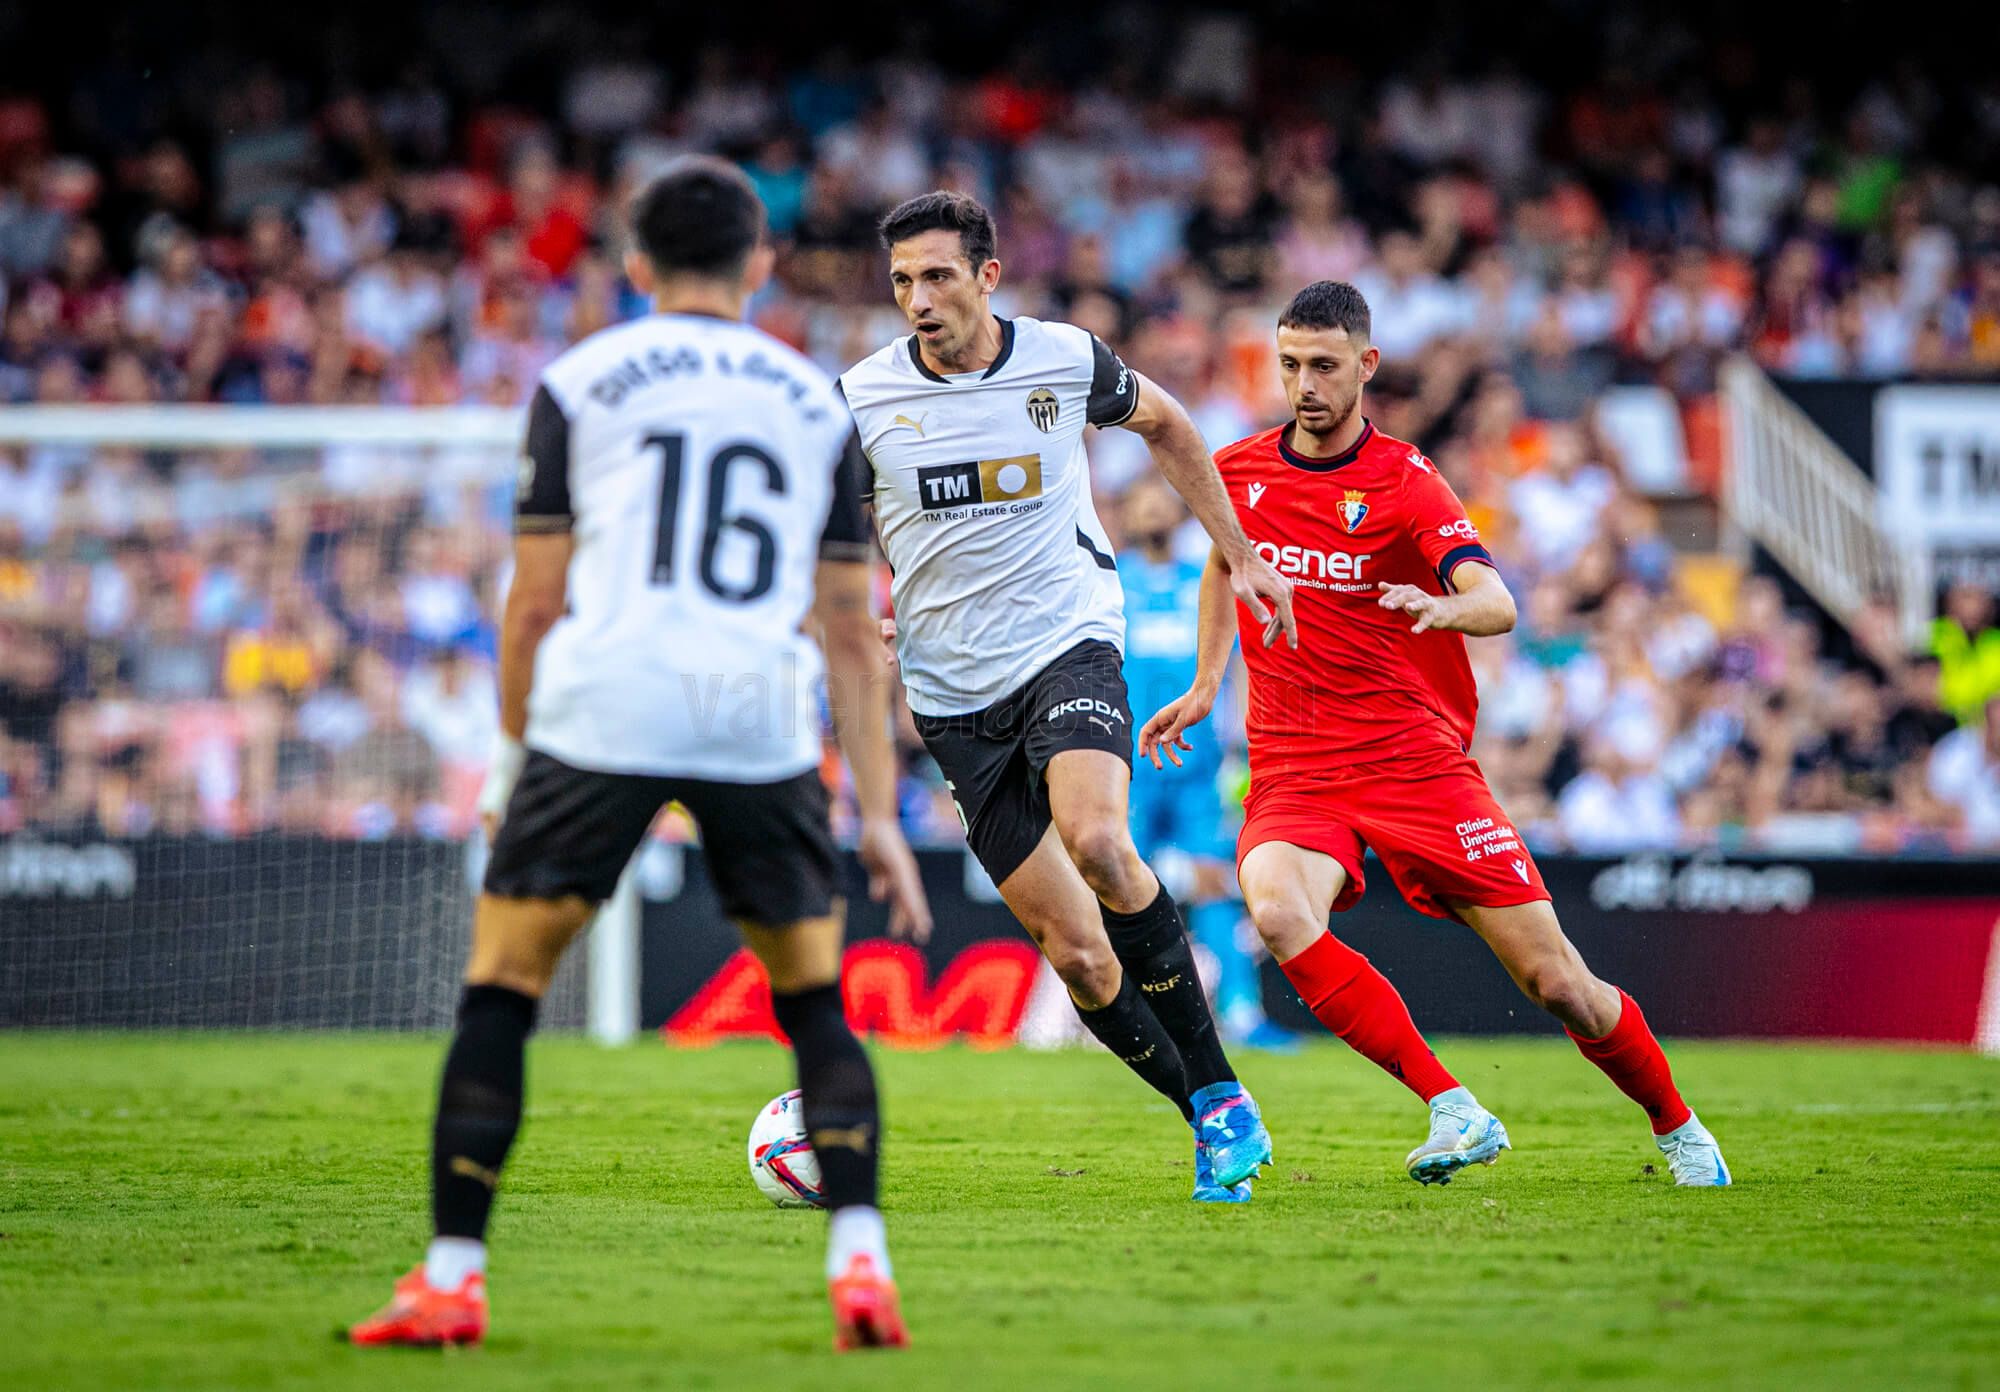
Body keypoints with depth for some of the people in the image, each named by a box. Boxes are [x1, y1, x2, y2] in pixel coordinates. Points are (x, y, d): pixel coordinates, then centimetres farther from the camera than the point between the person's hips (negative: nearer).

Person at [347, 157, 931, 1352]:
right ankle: (861, 1262, 0)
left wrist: (515, 753, 20)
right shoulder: (817, 401, 18)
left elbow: (535, 602, 8)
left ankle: (452, 1275, 3)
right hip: (763, 718, 2)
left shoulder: (582, 381, 11)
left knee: (500, 992, 7)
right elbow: (851, 630, 17)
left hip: (602, 710, -2)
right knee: (817, 1005, 15)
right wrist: (880, 813, 18)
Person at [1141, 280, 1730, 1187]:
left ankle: (1677, 1129, 24)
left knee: (1558, 986, -4)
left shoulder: (1406, 483, -7)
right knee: (1278, 913, -33)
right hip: (1294, 767, 2)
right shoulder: (1238, 472, 6)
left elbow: (1498, 604, -21)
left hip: (1421, 762, -2)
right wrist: (1205, 686, 26)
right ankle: (1452, 1111, -28)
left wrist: (1445, 606, -43)